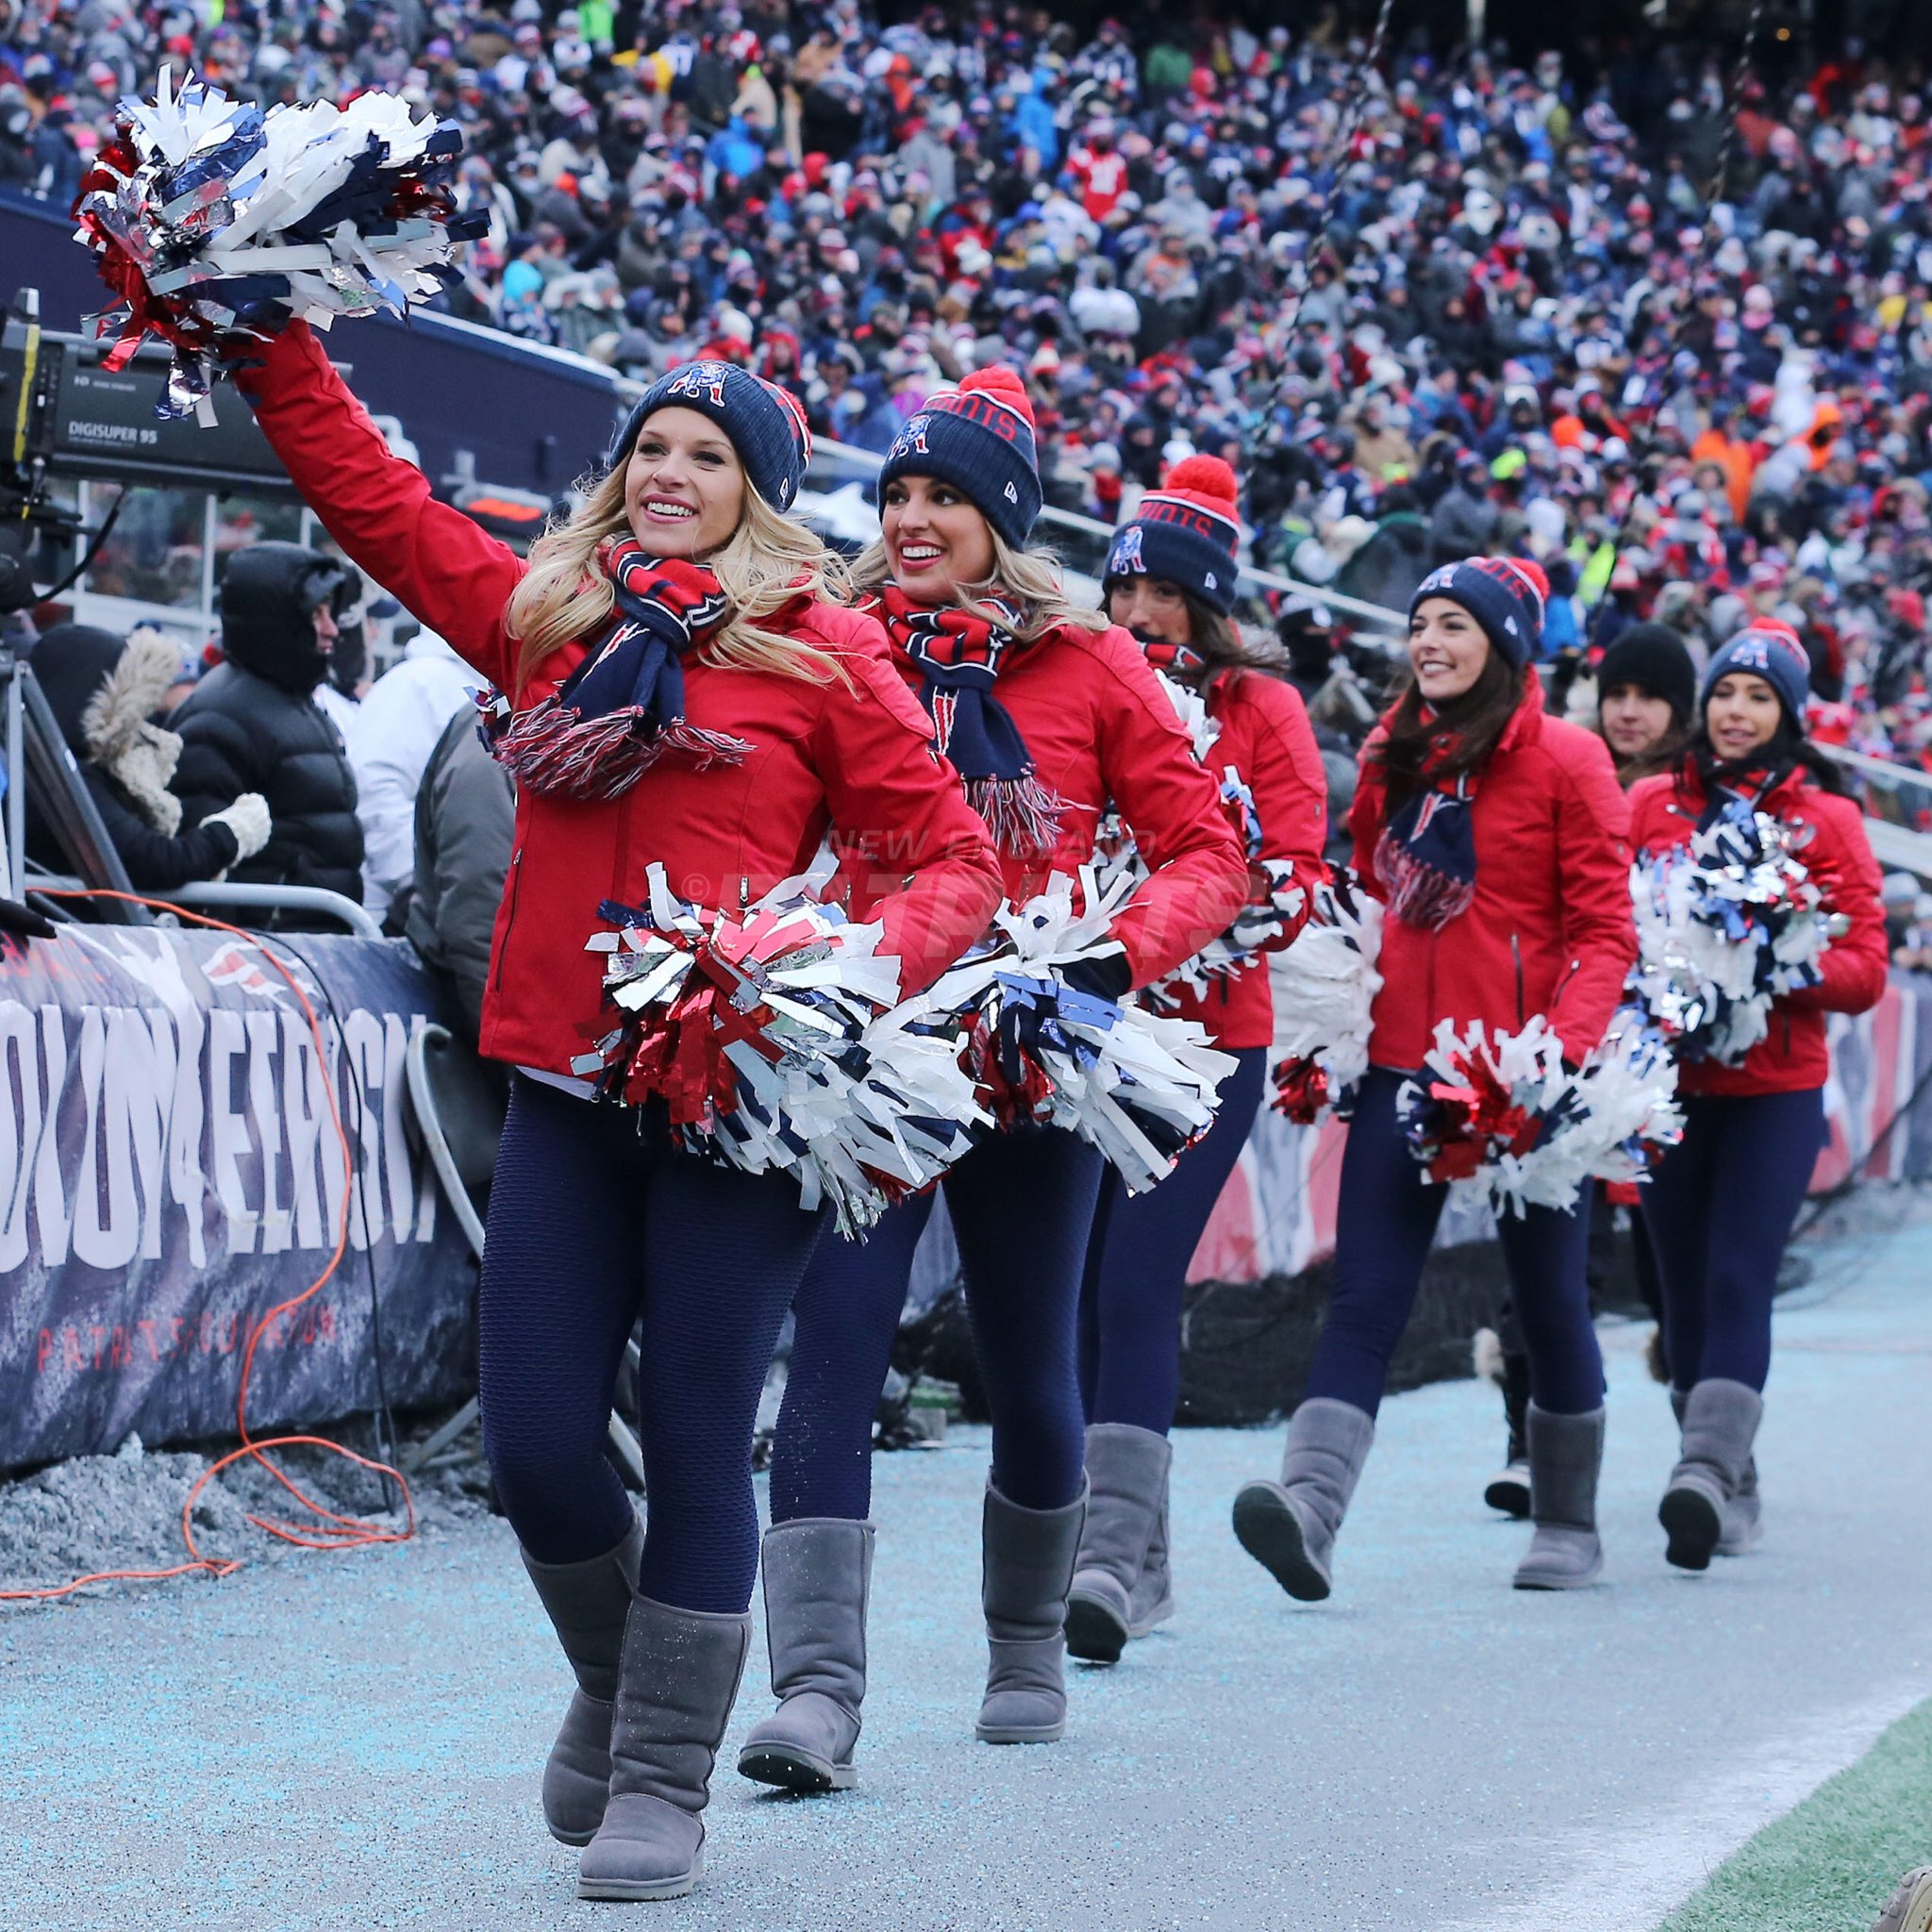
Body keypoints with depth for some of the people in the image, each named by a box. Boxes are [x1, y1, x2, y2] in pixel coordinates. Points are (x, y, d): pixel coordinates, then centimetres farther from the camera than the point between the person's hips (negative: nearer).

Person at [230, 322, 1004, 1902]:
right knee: (536, 1445, 2)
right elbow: (370, 491, 18)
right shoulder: (545, 620, 12)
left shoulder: (820, 652, 1)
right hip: (566, 1096, 4)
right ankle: (613, 1684, 31)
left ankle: (663, 1786, 11)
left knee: (697, 1446, 0)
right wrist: (274, 345, 13)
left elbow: (950, 858, 1)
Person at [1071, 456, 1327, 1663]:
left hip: (1207, 1038, -4)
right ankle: (1141, 1566, 14)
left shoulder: (1261, 711, 2)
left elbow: (1299, 876, -5)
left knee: (1137, 1284, -14)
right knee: (1080, 1290, 3)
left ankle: (1114, 1557, -16)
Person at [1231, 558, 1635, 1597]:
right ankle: (1310, 1513, -24)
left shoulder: (1565, 760, -2)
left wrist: (1566, 1045, -20)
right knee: (1364, 1299, -9)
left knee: (1548, 1298, 9)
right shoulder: (1391, 754, 12)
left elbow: (1606, 927, -5)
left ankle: (1568, 1527, 24)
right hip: (1401, 1064, 4)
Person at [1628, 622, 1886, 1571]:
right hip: (1668, 1081, 3)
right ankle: (1734, 1490, 17)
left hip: (1777, 1089, -3)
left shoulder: (1826, 819, 2)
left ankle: (1708, 1471, -24)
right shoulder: (1650, 805, 7)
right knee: (1685, 1287, 6)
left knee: (1738, 1280, -15)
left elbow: (1863, 968, -1)